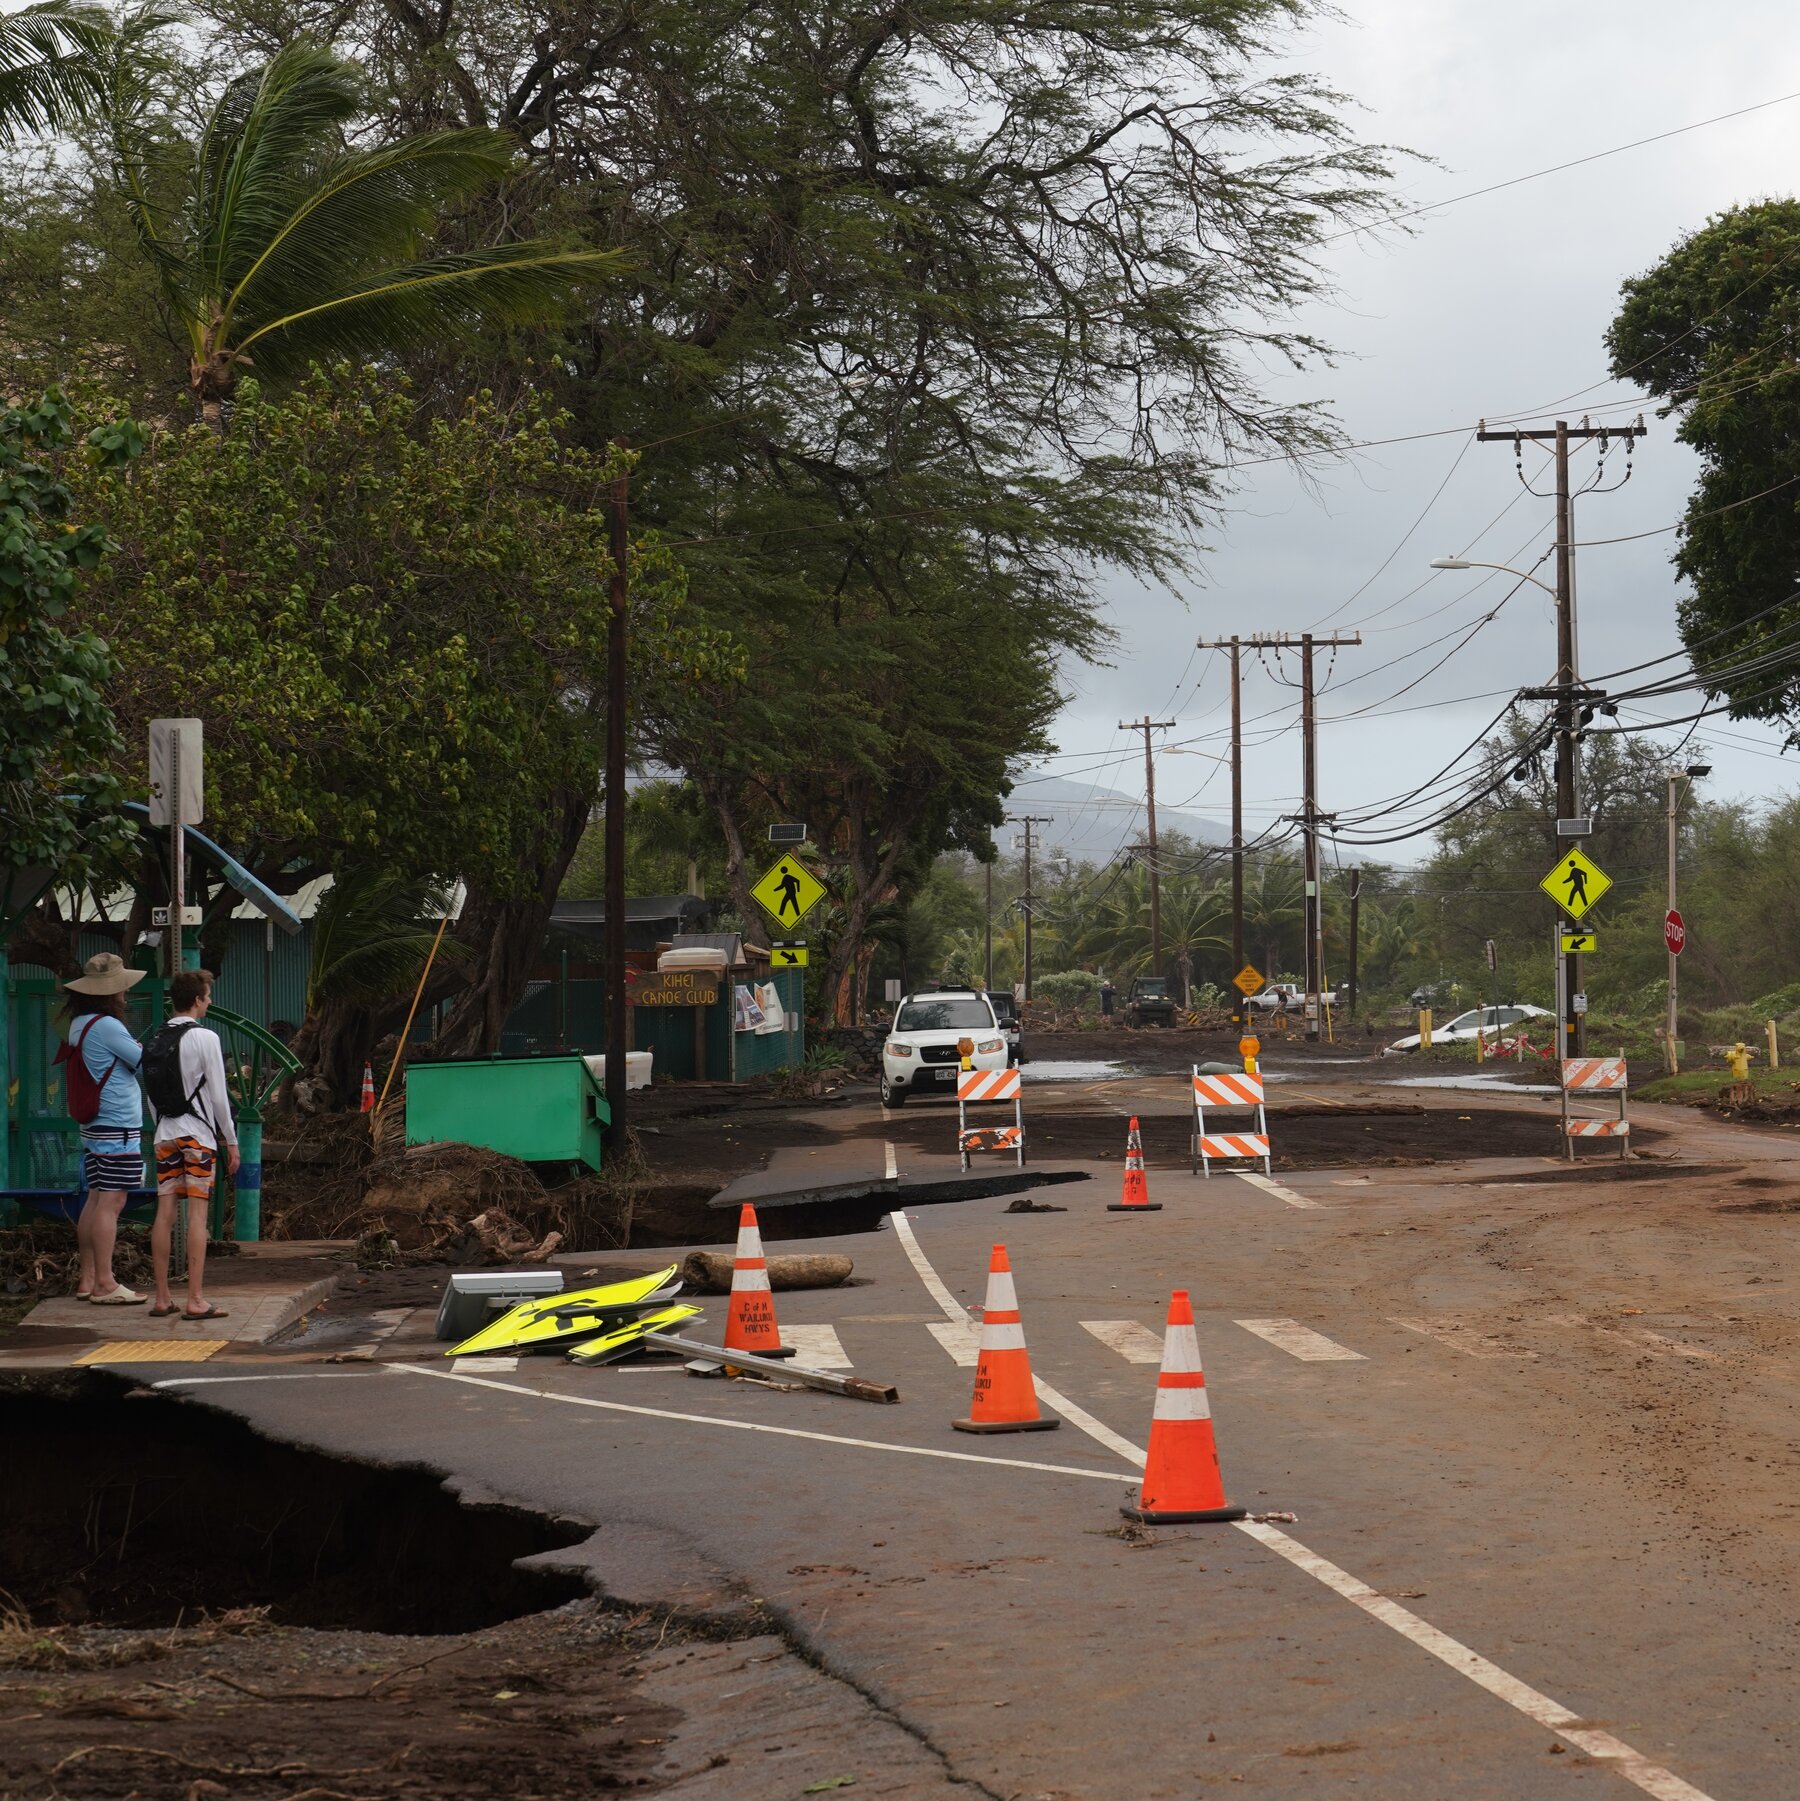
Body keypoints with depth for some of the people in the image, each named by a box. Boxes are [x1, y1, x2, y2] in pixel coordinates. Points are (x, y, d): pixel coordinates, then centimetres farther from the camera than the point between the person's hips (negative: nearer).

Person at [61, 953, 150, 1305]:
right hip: (119, 1126, -10)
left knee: (96, 1199, 12)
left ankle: (87, 1279, 15)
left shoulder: (79, 1024, 12)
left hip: (94, 1126, 10)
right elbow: (146, 1064, -11)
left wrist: (136, 1051, 13)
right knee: (111, 1201, -8)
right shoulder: (106, 1026, -16)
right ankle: (104, 1284, -8)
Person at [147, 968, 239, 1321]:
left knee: (165, 1213, 5)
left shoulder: (153, 1041, 9)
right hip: (198, 1133, -6)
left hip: (165, 1134, 6)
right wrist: (231, 1141, -1)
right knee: (197, 1213, -6)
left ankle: (162, 1298, 6)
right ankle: (196, 1299, -8)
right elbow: (218, 1096, -8)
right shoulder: (204, 1039, -8)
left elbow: (151, 1096, 14)